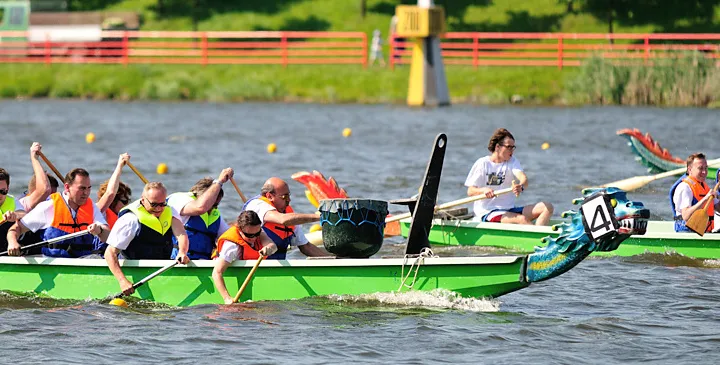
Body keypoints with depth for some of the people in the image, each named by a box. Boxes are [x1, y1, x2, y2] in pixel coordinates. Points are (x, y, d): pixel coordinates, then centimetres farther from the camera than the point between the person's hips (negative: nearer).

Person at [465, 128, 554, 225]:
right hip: (487, 213, -5)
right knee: (522, 219, -32)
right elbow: (470, 192, -3)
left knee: (547, 207, -15)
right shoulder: (482, 163, -1)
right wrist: (484, 190, -26)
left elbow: (523, 178, -11)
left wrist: (521, 186, -37)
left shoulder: (512, 162, 10)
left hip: (509, 210, 5)